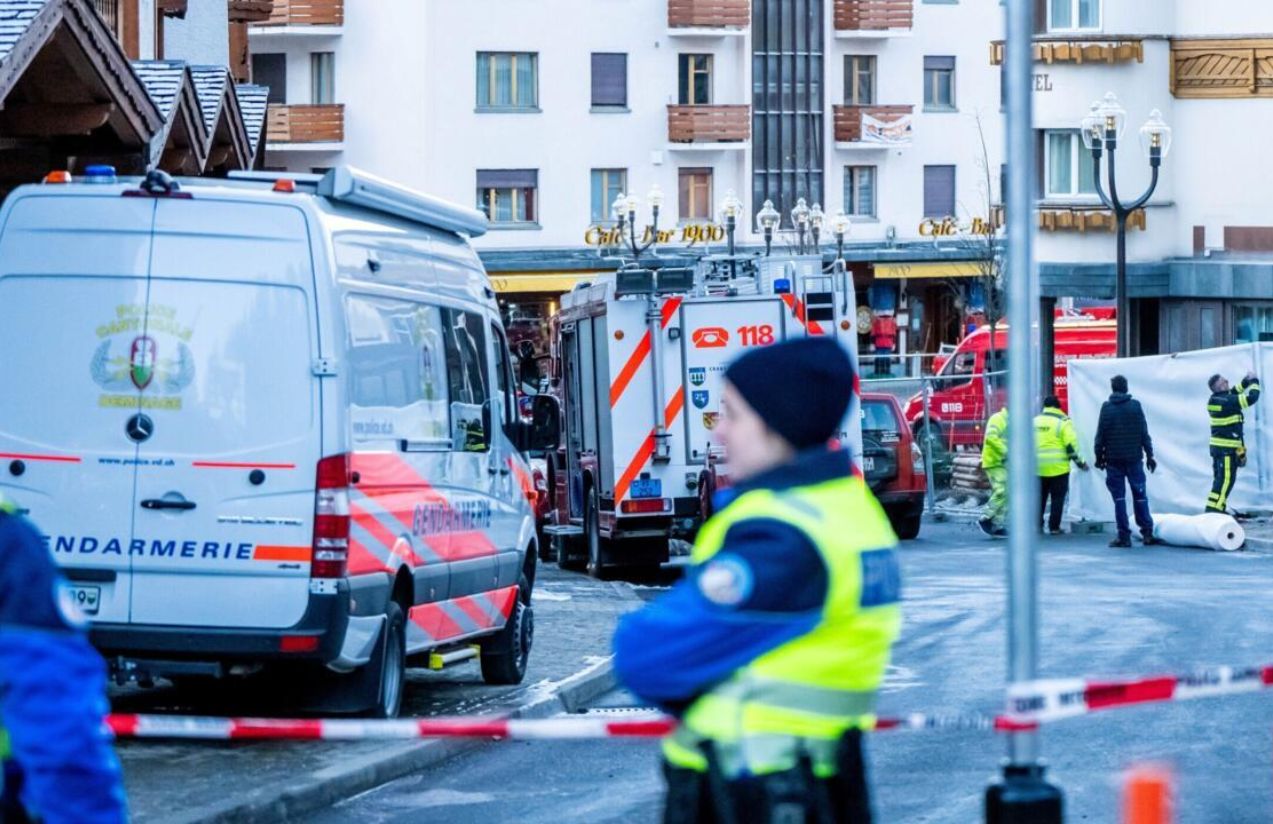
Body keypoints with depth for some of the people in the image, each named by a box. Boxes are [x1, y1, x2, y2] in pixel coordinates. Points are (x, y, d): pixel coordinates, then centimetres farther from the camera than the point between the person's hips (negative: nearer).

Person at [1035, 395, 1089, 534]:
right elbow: (1071, 445, -11)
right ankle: (1054, 527, 0)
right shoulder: (1063, 422, -5)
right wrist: (1079, 462, -2)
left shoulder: (1035, 421, 10)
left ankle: (1037, 525, 16)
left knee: (1039, 498, 15)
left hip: (1038, 468, 4)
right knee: (1057, 498, 3)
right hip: (1058, 468, -4)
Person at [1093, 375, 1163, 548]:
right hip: (1134, 458, 1)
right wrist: (1149, 455, 6)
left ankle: (1124, 536, -2)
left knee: (1119, 498, 1)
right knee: (1140, 496, 9)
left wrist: (1099, 456, 6)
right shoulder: (1135, 406, 0)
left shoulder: (1106, 407, -2)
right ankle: (1147, 532, 7)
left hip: (1113, 459, -1)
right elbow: (1144, 433, 0)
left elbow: (1100, 435, -2)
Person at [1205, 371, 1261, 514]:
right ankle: (1214, 510, -11)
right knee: (1226, 480, -7)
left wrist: (1246, 381, 18)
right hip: (1228, 448, -9)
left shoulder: (1215, 400, 8)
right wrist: (1254, 381, 0)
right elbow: (1251, 398, -15)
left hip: (1217, 447, 9)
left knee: (1220, 479, 15)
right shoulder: (1227, 401, -18)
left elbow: (1233, 393, 25)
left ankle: (1213, 510, 18)